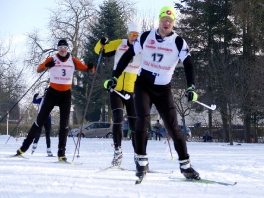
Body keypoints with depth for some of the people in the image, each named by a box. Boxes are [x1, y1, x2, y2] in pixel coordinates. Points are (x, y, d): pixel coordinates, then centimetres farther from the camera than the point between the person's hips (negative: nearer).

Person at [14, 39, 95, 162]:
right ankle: (24, 147, 6)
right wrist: (46, 65, -39)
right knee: (40, 120, -1)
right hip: (53, 92, -2)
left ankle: (61, 153, 1)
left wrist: (91, 68, -24)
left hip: (66, 94, 2)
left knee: (64, 124, -1)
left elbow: (88, 70, 0)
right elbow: (38, 70, -17)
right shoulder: (52, 60, -5)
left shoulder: (73, 61, 1)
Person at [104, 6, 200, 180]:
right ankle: (142, 161, -5)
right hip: (143, 85, 0)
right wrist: (114, 77, 0)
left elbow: (189, 65, -12)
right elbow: (127, 56, 4)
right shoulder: (146, 37, -2)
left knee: (173, 127, -2)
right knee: (143, 120, -18)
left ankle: (185, 165, 7)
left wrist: (191, 87, -28)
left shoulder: (179, 42, -6)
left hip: (164, 90, 0)